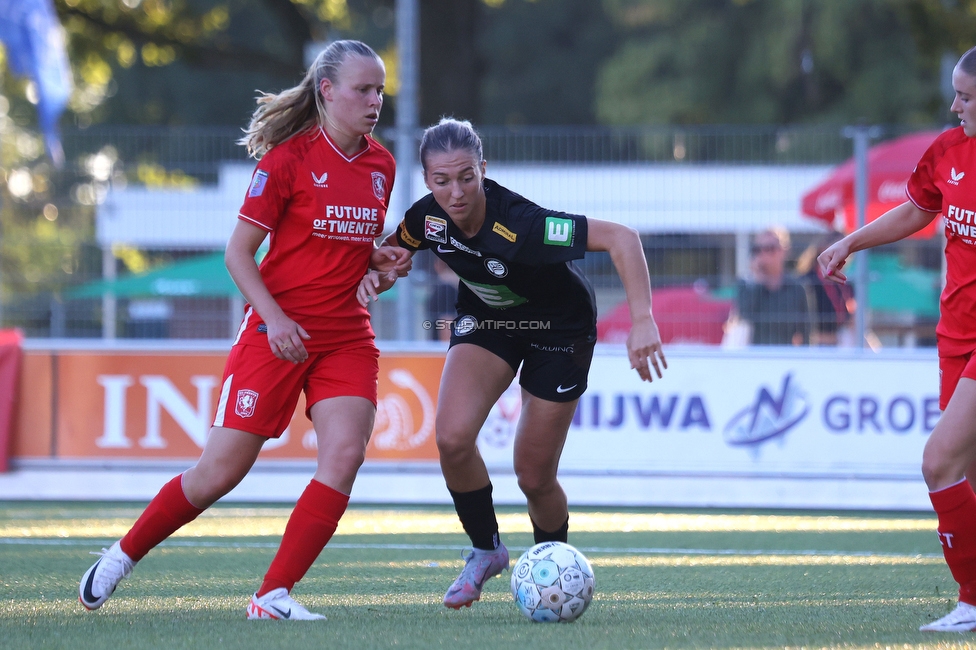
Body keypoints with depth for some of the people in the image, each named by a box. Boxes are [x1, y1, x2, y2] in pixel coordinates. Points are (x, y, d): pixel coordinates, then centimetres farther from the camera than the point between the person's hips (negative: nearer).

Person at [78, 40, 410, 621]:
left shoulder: (380, 165, 8)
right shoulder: (287, 158, -9)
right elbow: (238, 252, -7)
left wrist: (382, 261, 1)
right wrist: (274, 317, -19)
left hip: (347, 337, 5)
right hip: (278, 331, -5)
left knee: (345, 453, -18)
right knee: (221, 471, -3)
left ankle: (274, 596, -13)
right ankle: (122, 557, 20)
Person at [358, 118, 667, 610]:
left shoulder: (520, 224, -38)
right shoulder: (429, 217, -21)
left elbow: (620, 237, -41)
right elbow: (394, 249, 4)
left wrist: (642, 322, -48)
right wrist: (376, 276, -20)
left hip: (560, 325, -4)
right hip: (486, 318, 4)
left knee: (534, 477, 0)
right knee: (453, 438, -20)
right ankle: (485, 550, 4)